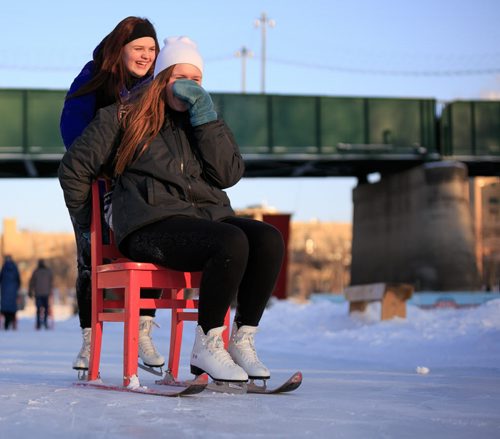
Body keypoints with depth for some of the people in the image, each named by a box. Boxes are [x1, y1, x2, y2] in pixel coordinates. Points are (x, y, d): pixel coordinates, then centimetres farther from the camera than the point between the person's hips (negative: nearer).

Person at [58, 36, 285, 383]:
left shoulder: (206, 123, 21)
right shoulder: (127, 117, 9)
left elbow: (229, 175, 3)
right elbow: (75, 168, 12)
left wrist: (205, 118, -2)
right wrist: (89, 223, 14)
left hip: (209, 217, 5)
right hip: (153, 226, -5)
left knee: (269, 239, -25)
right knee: (233, 241, -34)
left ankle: (242, 342, -18)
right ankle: (206, 348, -23)